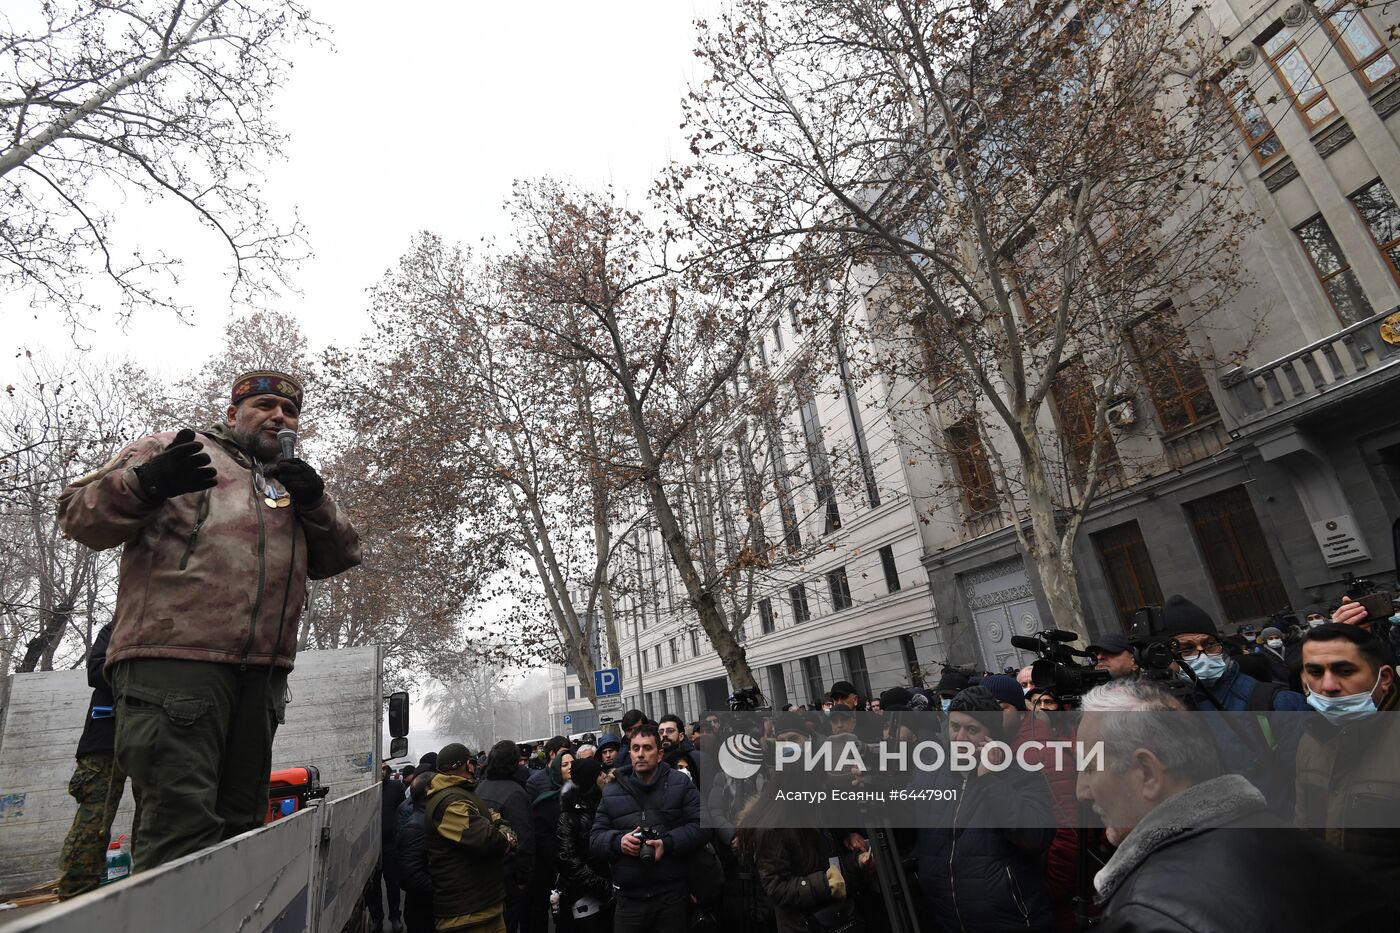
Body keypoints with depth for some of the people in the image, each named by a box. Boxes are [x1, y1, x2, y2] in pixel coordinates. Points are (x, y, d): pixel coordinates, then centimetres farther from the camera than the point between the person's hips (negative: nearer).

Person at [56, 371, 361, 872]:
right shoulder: (174, 450, 11)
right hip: (173, 659, -5)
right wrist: (145, 482, -16)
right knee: (183, 827, -11)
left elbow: (339, 557, 18)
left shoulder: (291, 481, 25)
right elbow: (79, 512, 4)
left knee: (240, 825, 11)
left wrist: (315, 501, 0)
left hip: (262, 671, 6)